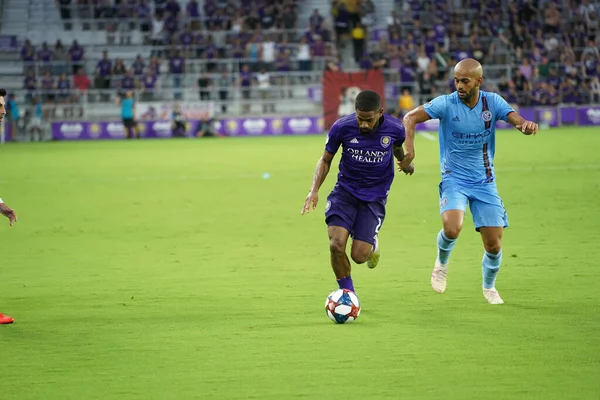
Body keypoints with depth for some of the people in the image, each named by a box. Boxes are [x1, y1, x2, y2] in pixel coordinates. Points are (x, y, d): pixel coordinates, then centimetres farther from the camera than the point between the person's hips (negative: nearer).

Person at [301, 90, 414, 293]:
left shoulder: (394, 129, -14)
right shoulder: (342, 127, -16)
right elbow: (326, 160, 0)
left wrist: (405, 162, 33)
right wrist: (314, 190, -13)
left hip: (375, 197, 0)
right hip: (345, 191, 0)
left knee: (359, 255, -10)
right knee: (337, 244, -20)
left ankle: (372, 246, 30)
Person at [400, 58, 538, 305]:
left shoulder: (492, 102, -4)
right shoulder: (446, 104, -11)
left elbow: (517, 121, -13)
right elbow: (410, 118, -12)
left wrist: (526, 125, -38)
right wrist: (409, 150, -28)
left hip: (485, 182, 2)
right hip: (454, 179, -2)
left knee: (494, 245, -1)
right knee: (452, 228, -29)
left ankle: (489, 287, 30)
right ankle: (442, 263, 5)